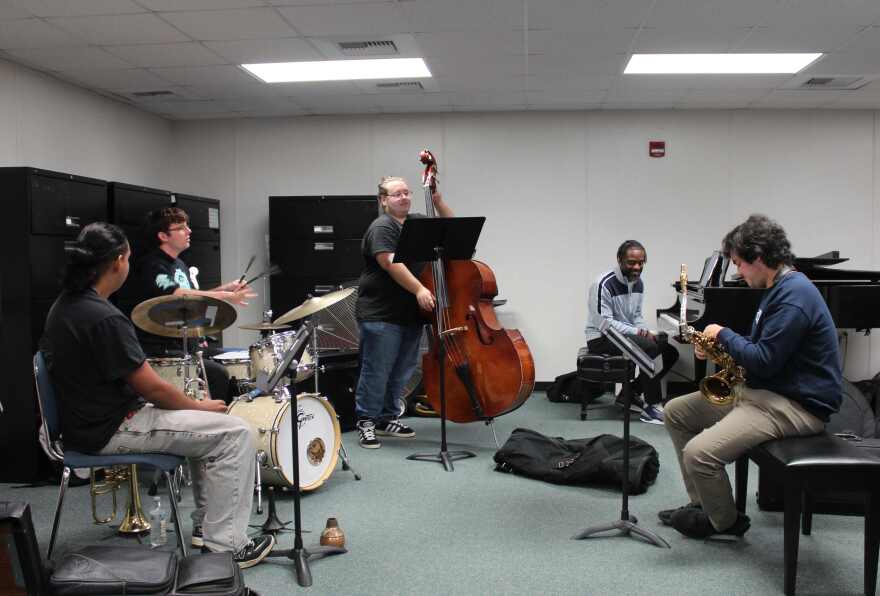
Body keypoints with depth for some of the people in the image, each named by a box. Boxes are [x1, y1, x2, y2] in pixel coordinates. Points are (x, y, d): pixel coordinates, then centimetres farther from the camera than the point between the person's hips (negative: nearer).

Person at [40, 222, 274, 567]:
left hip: (88, 419, 10)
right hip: (110, 431, -10)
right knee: (234, 433, -8)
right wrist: (201, 407, -4)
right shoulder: (105, 318, -25)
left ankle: (206, 524, 24)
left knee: (206, 425, 20)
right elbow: (152, 389, -21)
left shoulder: (64, 304, 6)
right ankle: (224, 546, -3)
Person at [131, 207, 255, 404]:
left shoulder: (180, 264, 16)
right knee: (217, 373, -24)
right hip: (162, 350, -9)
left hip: (188, 345, 9)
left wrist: (225, 288, 7)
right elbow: (180, 296, -30)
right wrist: (227, 297, -33)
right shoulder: (152, 266, -15)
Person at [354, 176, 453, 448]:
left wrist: (438, 202, 2)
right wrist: (418, 289, -31)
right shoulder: (382, 228, -11)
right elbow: (391, 263, -23)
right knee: (376, 372, -2)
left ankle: (388, 419, 27)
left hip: (411, 314, 8)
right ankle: (366, 423, 10)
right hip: (381, 315, -8)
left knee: (401, 373, 14)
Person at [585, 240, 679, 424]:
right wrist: (636, 332, -27)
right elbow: (603, 322, -22)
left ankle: (631, 394, 5)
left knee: (670, 352, -3)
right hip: (601, 339, -9)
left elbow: (636, 316, 16)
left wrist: (649, 332, -5)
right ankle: (652, 406, -20)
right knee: (649, 347, -29)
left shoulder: (638, 283, 9)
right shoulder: (604, 284, -18)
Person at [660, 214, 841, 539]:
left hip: (796, 405, -11)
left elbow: (764, 362, -25)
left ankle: (725, 521, 3)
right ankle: (702, 503, 17)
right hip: (759, 390, 11)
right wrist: (718, 346, 5)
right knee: (675, 412, 11)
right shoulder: (779, 288, 14)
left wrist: (724, 335, -8)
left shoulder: (795, 295, -21)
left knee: (699, 453, -26)